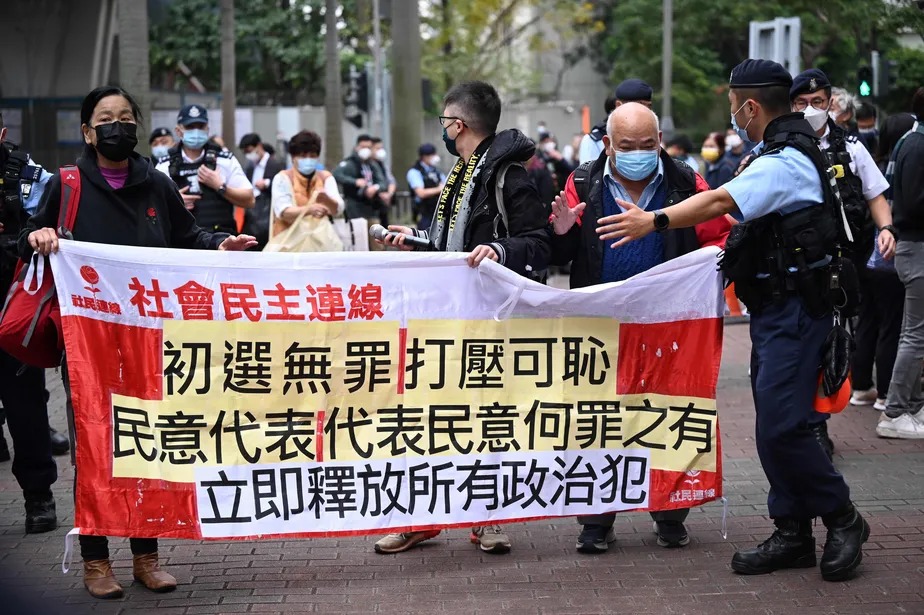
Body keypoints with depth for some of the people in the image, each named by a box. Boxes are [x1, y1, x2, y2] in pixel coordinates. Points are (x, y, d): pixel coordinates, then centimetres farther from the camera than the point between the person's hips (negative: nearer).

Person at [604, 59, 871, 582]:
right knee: (774, 425, 11)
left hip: (795, 310, -11)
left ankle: (843, 519, 2)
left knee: (780, 425, -14)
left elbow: (720, 202, -29)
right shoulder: (787, 153, 17)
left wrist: (656, 221, -34)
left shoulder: (785, 162, -18)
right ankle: (793, 535, 17)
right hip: (775, 308, 11)